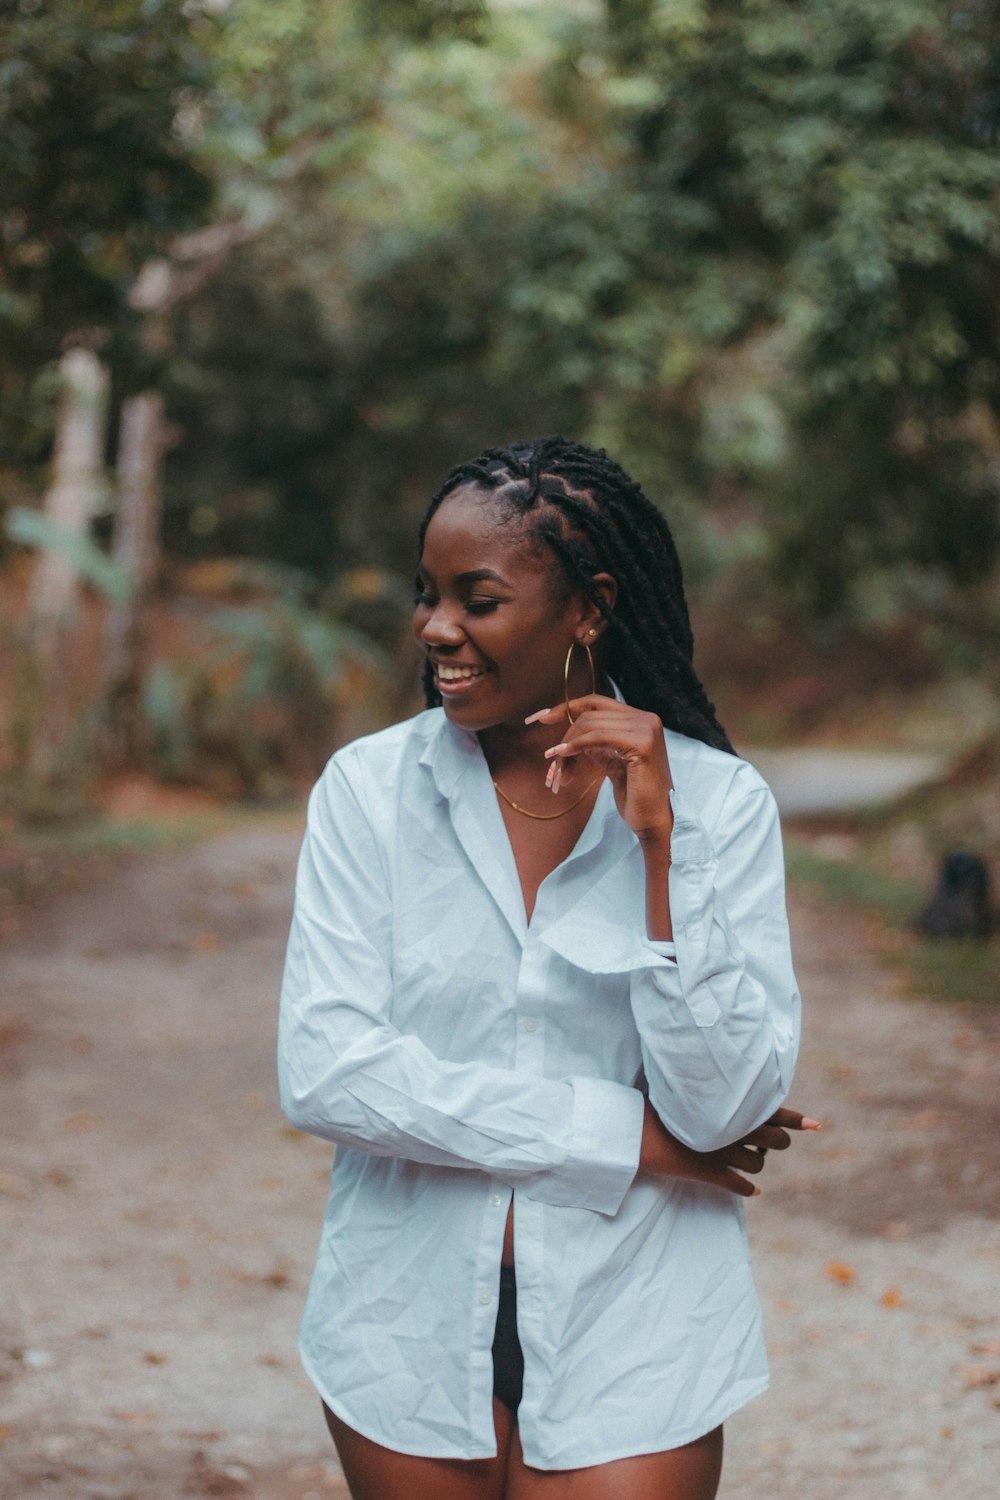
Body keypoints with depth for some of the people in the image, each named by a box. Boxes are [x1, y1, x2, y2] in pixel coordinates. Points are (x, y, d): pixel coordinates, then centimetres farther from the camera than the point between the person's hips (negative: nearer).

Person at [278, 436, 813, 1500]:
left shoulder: (719, 803, -6)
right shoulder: (369, 788, -4)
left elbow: (723, 1107, -12)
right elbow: (323, 1073, -13)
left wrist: (658, 843, -19)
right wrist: (625, 1137, -14)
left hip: (626, 1343, -1)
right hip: (409, 1327, 1)